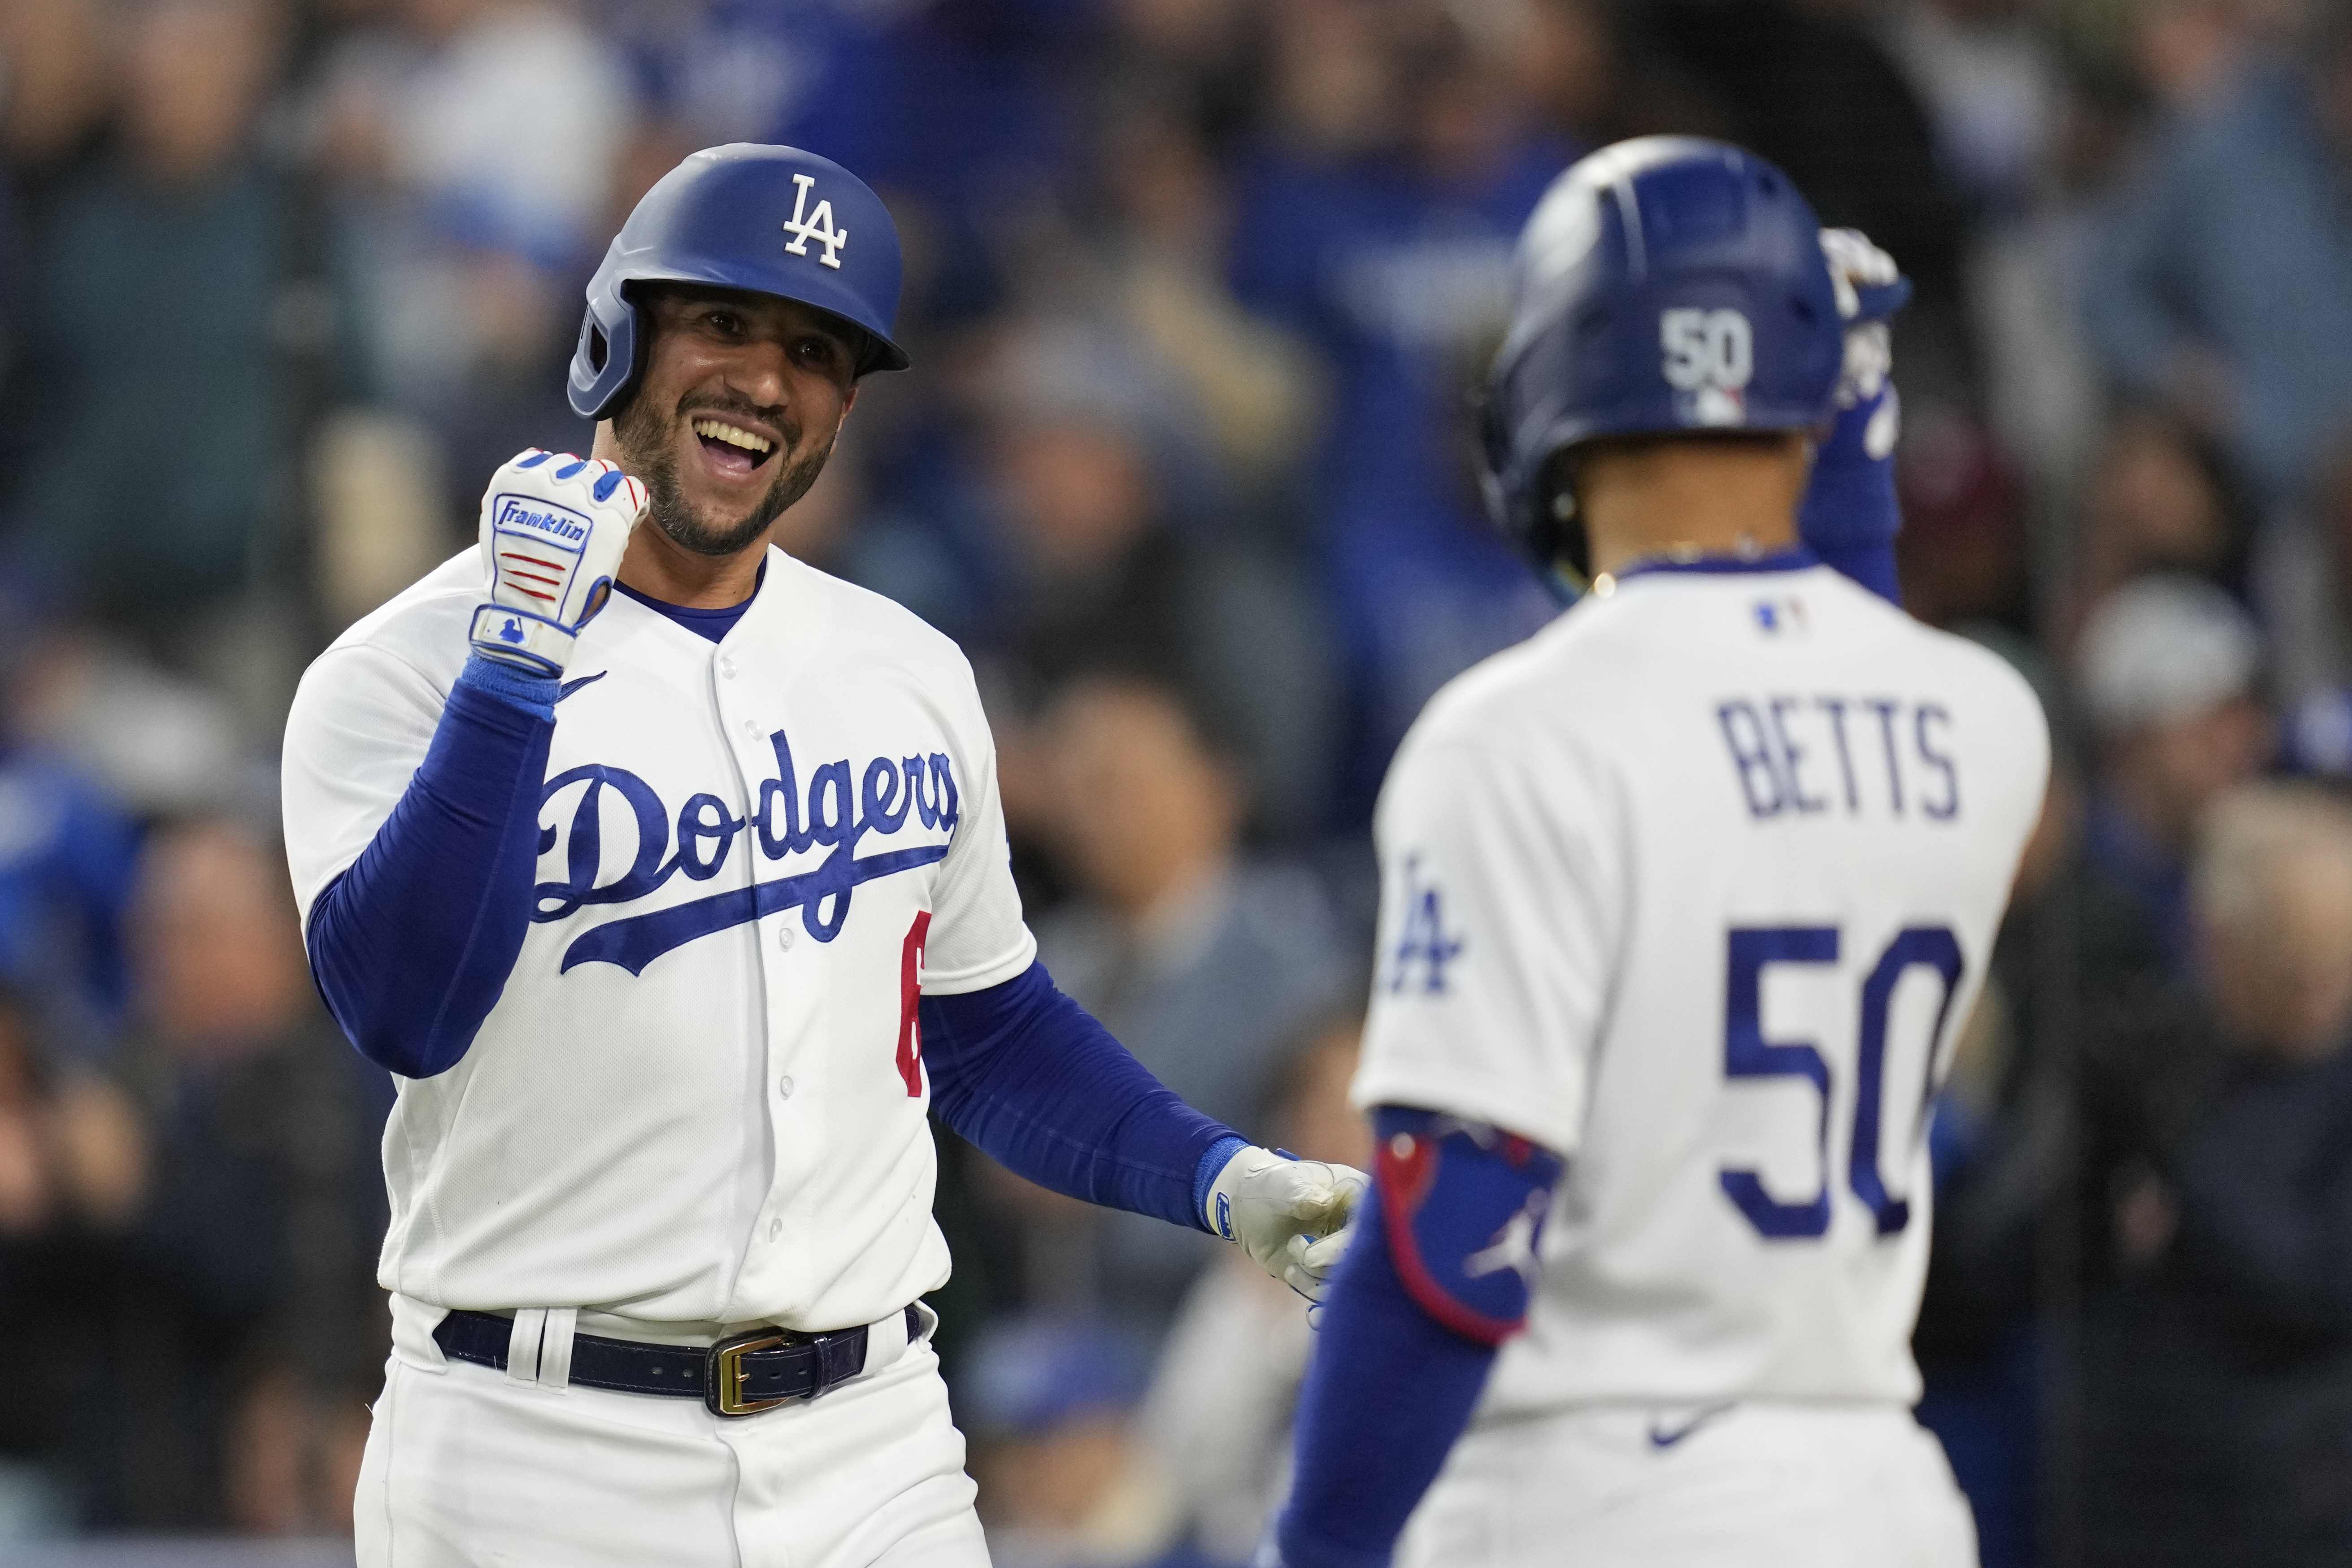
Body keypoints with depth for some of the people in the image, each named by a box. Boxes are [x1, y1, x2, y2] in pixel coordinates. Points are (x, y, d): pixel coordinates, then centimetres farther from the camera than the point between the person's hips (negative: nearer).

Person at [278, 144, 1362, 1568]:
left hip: (870, 1451, 4)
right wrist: (518, 655, -26)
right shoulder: (409, 670, -5)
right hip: (536, 1454, -4)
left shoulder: (908, 676, 12)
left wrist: (1223, 1182, 6)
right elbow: (404, 1014, -21)